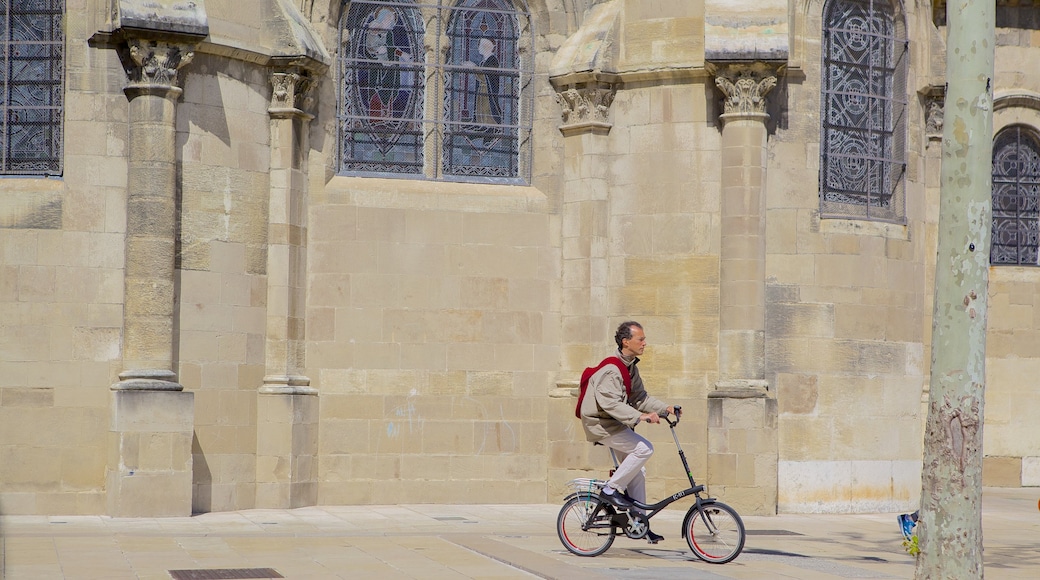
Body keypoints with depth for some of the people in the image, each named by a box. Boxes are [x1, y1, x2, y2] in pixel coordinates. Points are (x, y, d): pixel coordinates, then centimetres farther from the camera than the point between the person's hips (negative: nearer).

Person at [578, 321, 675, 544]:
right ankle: (611, 489, -12)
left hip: (614, 423, 10)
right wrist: (639, 417, -38)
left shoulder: (631, 367, 10)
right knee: (644, 448, -23)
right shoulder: (611, 370, -22)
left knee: (638, 473, 8)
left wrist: (665, 408, -1)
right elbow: (610, 403, -32)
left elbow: (639, 397, 12)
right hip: (600, 424, -10)